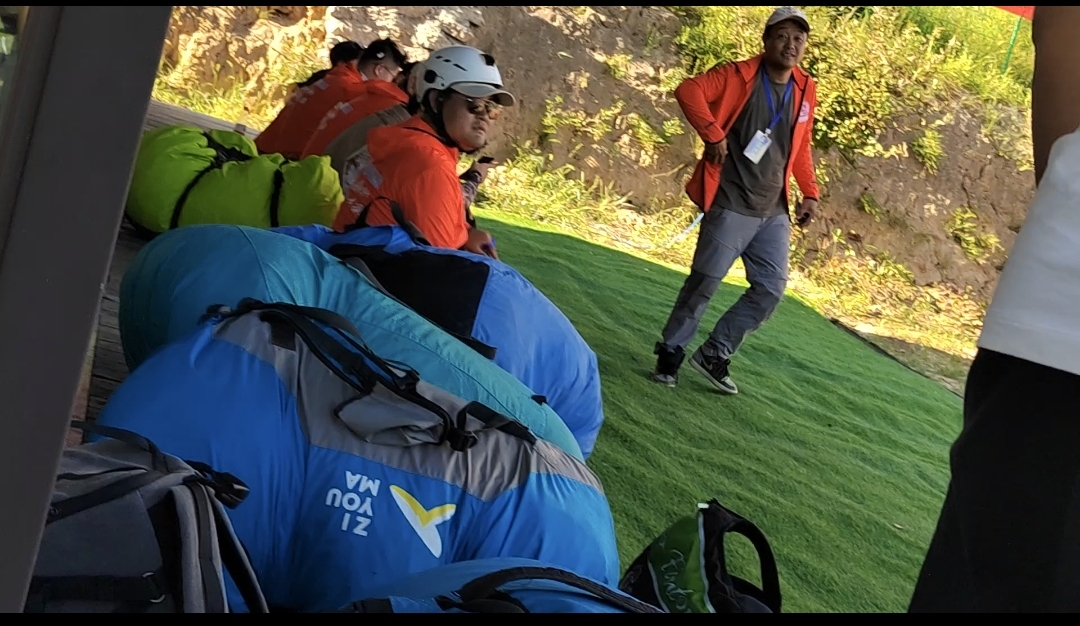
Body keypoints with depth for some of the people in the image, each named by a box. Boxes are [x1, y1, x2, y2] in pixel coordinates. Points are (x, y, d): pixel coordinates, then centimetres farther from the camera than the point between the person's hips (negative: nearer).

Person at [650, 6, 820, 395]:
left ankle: (715, 354, 20)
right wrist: (713, 135, -22)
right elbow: (688, 91, -16)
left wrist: (809, 193, 11)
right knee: (703, 284, -2)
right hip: (730, 208, -6)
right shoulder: (738, 76, -7)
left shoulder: (806, 91, 9)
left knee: (770, 290, 6)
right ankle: (670, 353, 15)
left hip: (774, 213, 6)